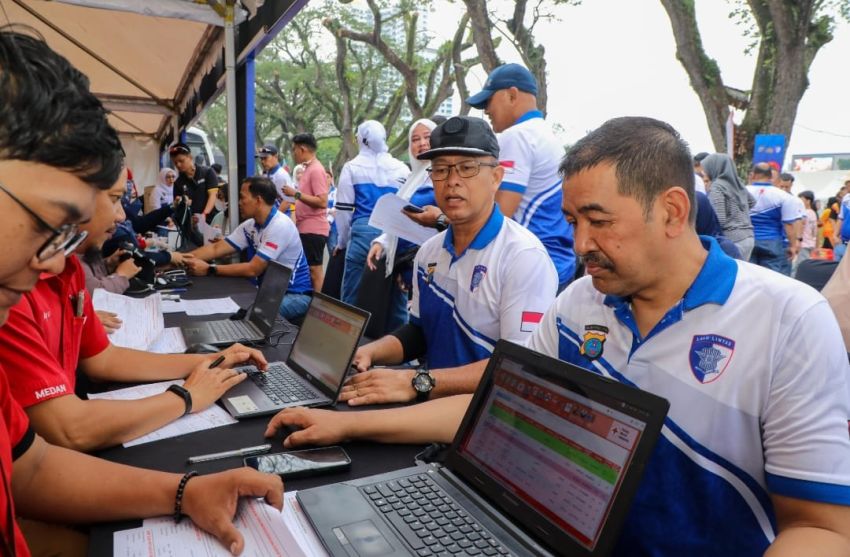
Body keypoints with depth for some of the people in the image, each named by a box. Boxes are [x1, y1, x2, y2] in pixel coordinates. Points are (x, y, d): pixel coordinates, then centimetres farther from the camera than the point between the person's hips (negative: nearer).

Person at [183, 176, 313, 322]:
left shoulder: (280, 226, -22)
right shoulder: (250, 225, 5)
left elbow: (253, 269, -24)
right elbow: (216, 249, 5)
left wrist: (209, 269, -21)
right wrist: (182, 258, -8)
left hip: (295, 295, -8)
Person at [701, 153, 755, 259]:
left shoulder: (716, 187, -11)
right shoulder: (737, 183, 14)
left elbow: (719, 220, -18)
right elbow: (752, 202, 31)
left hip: (732, 240, -9)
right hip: (748, 237, 9)